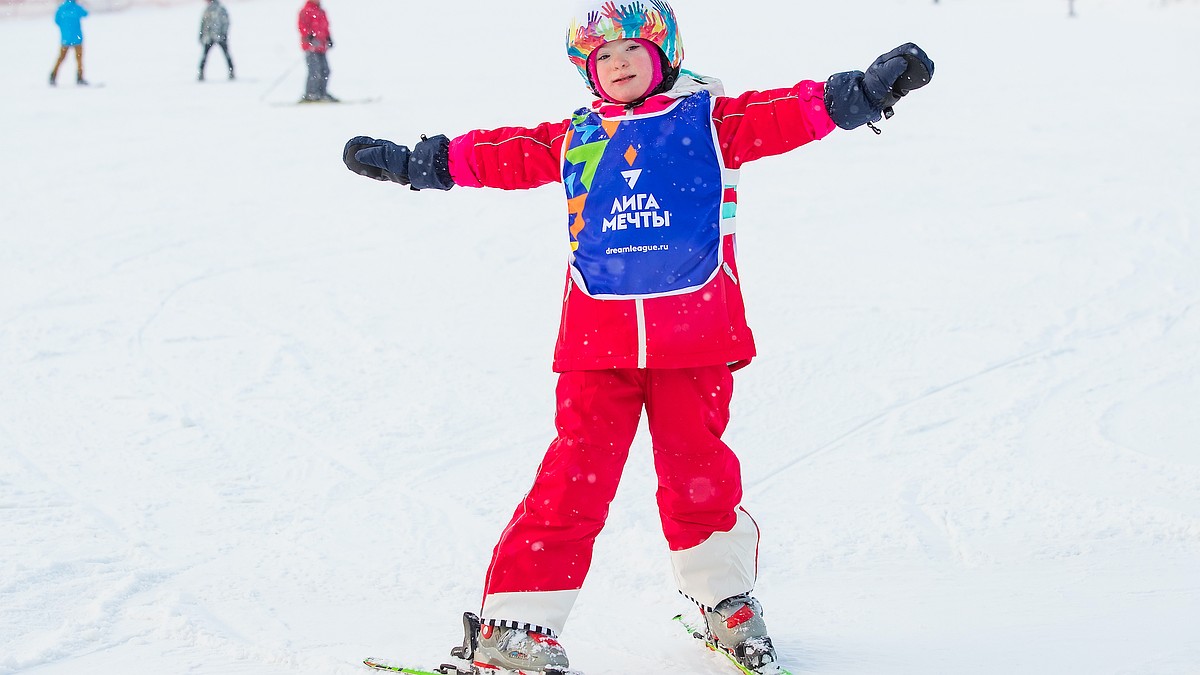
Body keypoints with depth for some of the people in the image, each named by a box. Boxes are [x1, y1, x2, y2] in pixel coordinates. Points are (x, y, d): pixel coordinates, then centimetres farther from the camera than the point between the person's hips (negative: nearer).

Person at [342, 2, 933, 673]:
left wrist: (866, 90, -19)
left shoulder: (710, 120, 6)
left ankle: (727, 599, 26)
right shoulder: (574, 139, 14)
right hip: (598, 340, 1)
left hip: (694, 337, -1)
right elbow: (502, 154, 19)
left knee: (697, 470, 3)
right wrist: (413, 161, 21)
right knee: (576, 474, -5)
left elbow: (786, 114, -5)